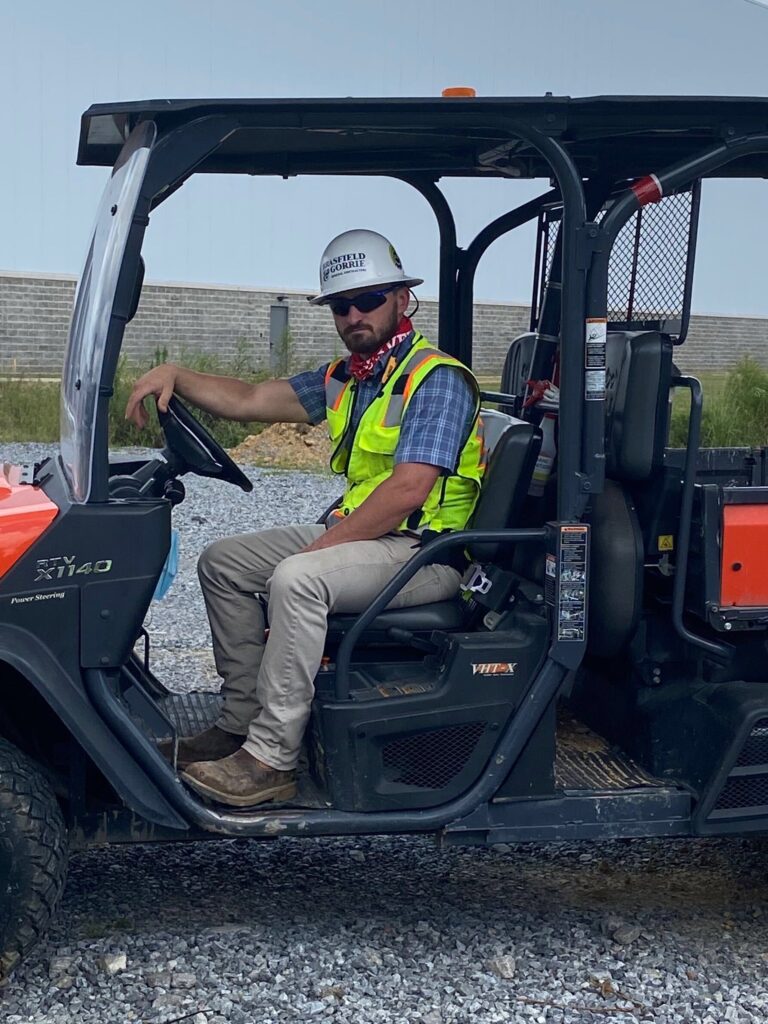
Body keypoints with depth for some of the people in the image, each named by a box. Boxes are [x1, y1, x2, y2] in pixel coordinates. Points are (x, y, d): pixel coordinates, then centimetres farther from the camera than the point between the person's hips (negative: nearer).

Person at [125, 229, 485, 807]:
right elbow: (249, 401, 15)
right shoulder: (346, 378, 14)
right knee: (222, 562, 7)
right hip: (358, 535, 10)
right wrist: (174, 376, 0)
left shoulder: (436, 379, -15)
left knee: (296, 579, -33)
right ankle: (244, 721, 6)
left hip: (425, 551, -10)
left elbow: (408, 489, -24)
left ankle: (271, 760, -26)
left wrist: (320, 547, -20)